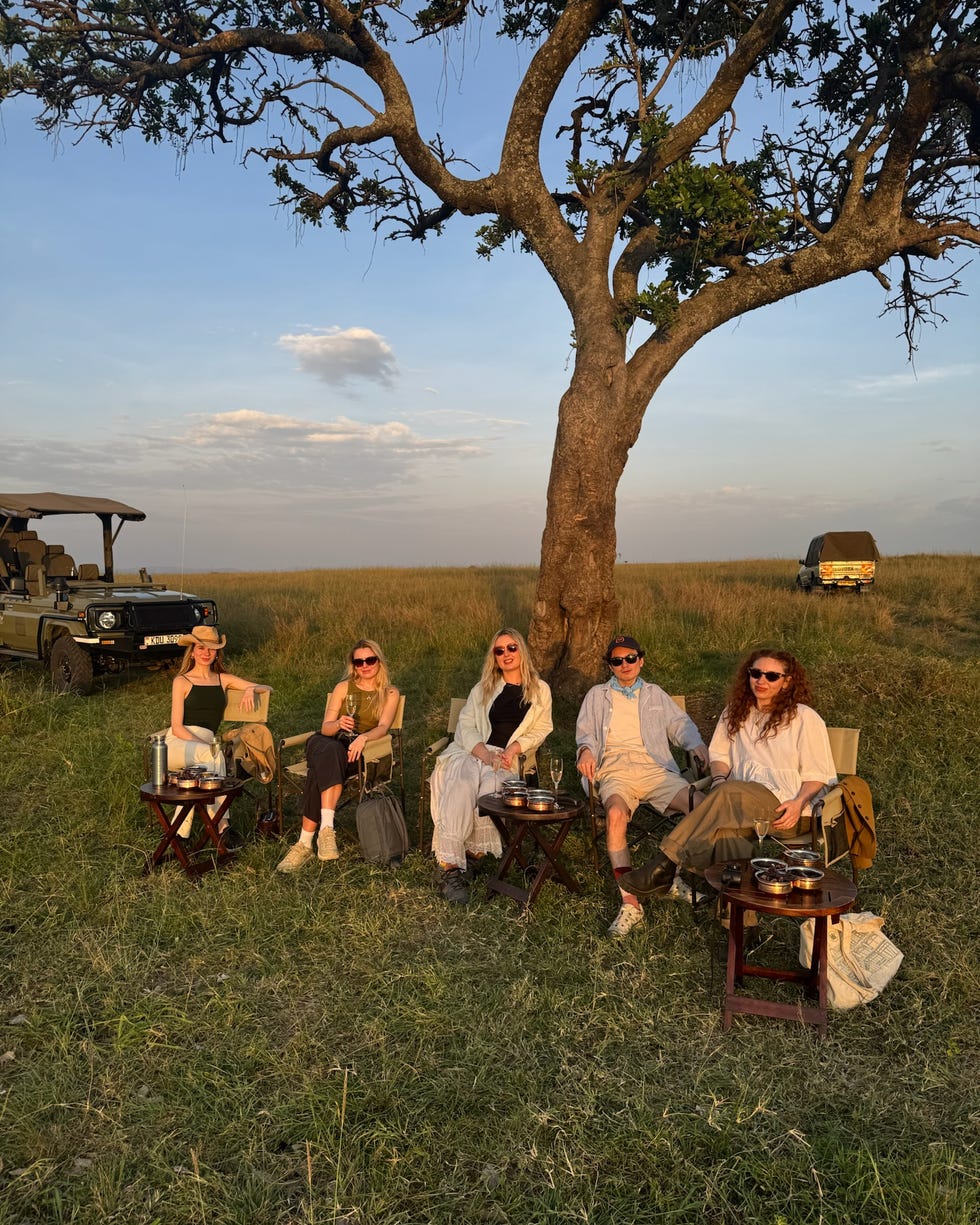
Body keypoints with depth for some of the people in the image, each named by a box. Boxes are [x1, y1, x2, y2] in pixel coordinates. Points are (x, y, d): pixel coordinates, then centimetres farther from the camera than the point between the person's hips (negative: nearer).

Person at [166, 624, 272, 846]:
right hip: (177, 744, -3)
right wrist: (206, 746, -15)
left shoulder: (223, 679, 20)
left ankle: (181, 831, -28)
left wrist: (251, 689, -5)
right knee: (212, 755, -35)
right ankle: (221, 826, -33)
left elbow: (267, 689, 19)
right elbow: (177, 727, -1)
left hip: (203, 746, 3)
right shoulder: (182, 681, 9)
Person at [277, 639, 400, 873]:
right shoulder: (343, 687, 16)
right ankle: (326, 827, -46)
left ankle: (305, 843, -36)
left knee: (320, 771, -34)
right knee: (328, 751, -38)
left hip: (360, 752, -1)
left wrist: (364, 737, -28)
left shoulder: (390, 693, 11)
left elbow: (383, 727, -6)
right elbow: (325, 727, 8)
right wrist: (339, 724, -17)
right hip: (330, 744, 2)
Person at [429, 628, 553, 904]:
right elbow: (466, 726, 6)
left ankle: (477, 849, -26)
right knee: (462, 786, -33)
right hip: (470, 751, 0)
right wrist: (486, 755, -13)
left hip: (506, 758, 0)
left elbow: (541, 729, 12)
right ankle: (450, 867, -41)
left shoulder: (540, 690, 16)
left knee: (490, 788, -36)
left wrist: (513, 748, -7)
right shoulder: (483, 688, 18)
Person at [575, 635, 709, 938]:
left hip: (653, 768, 2)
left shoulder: (655, 694, 28)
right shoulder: (597, 695, 24)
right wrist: (587, 749, -9)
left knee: (700, 804, -27)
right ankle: (629, 902, -35)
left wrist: (696, 744, -1)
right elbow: (585, 730, 14)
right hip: (614, 770, -2)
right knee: (616, 813, -36)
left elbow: (679, 723, 20)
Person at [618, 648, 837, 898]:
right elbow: (719, 754, 20)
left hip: (785, 808, -4)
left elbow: (818, 774, 2)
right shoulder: (736, 712, 18)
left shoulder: (804, 718, 4)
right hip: (740, 802, 4)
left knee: (727, 795, -34)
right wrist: (720, 779, -3)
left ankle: (666, 865, -33)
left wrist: (799, 802, -17)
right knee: (724, 826, -35)